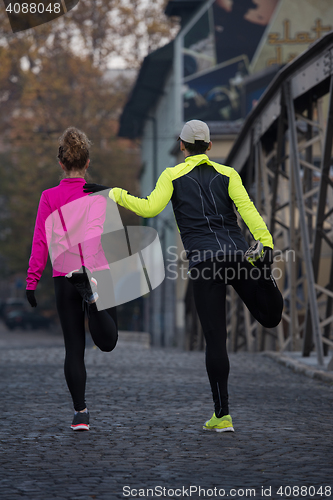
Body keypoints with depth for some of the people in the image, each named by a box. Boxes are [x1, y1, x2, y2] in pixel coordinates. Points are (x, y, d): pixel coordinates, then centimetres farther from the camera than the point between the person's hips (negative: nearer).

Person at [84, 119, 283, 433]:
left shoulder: (173, 176, 9)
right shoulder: (227, 174, 15)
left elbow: (150, 208, -5)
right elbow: (246, 208, -1)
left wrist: (113, 193, 4)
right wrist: (265, 241, -10)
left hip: (203, 262, -1)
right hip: (235, 253, 1)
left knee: (215, 339, 1)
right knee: (270, 317, 15)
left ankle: (222, 415, 1)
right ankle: (261, 272, -10)